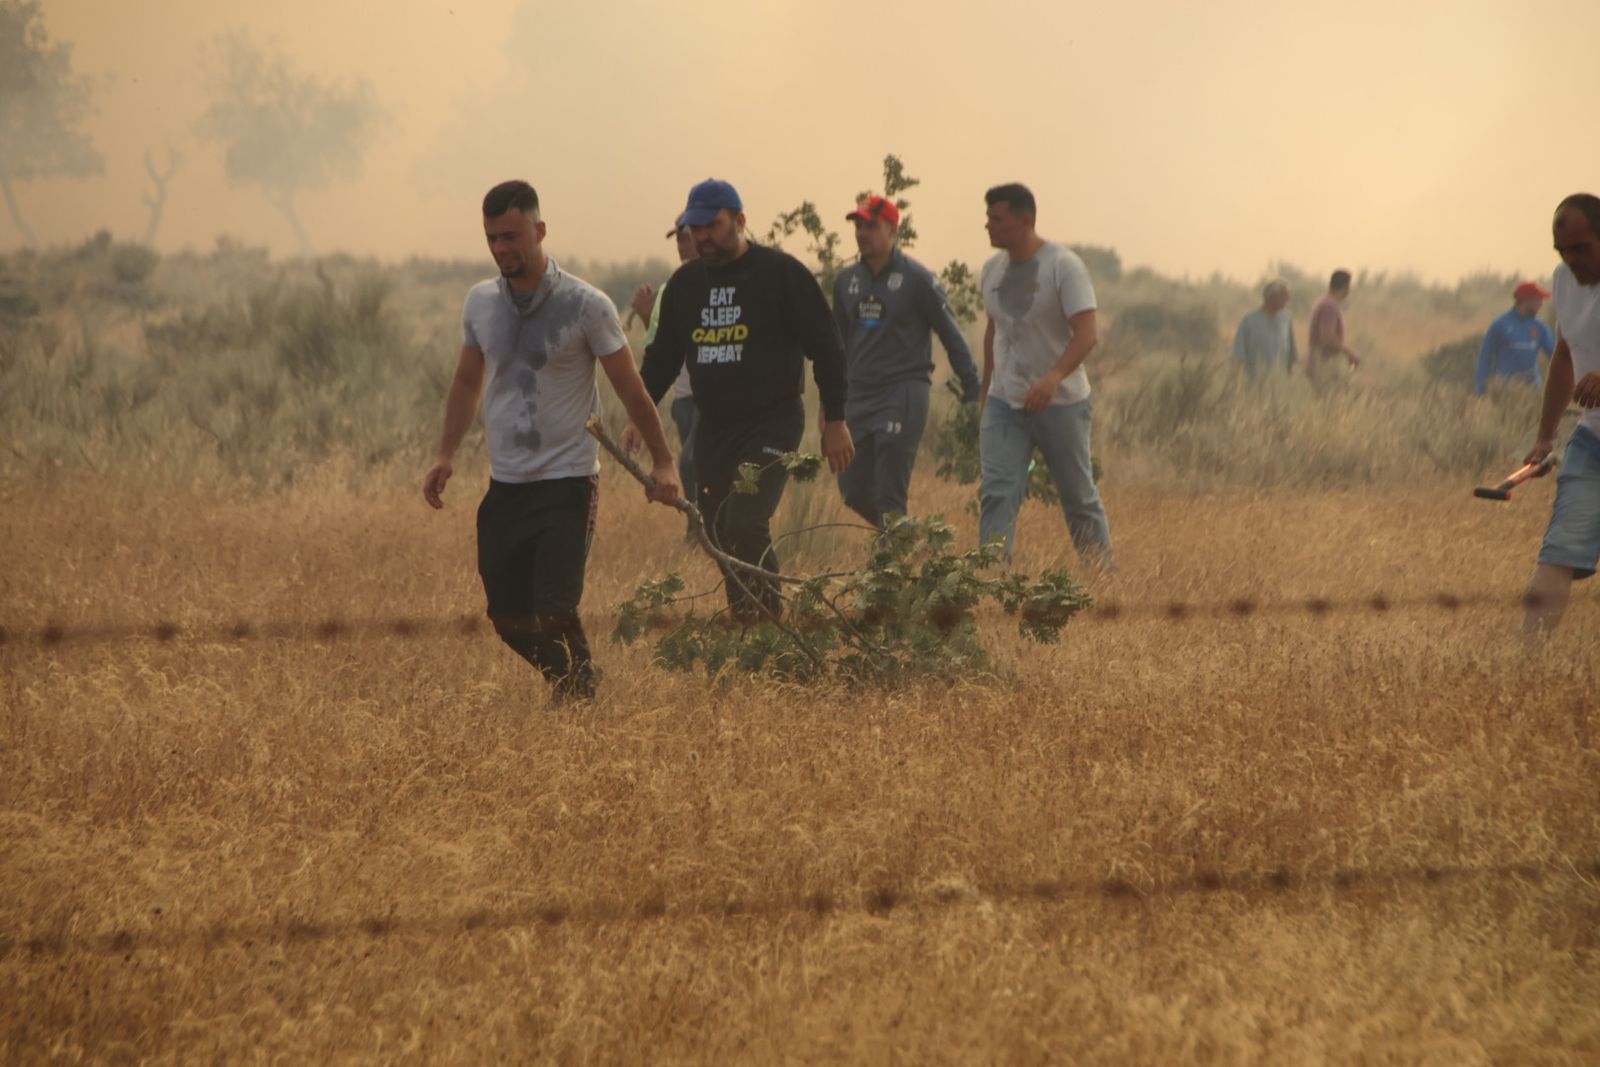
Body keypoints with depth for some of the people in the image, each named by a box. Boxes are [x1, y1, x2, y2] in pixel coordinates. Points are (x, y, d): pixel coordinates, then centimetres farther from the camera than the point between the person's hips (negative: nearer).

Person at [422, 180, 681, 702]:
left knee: (554, 612, -16)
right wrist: (445, 455, 12)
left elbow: (630, 389, -2)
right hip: (505, 484, 5)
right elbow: (467, 383, 20)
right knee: (509, 619, 5)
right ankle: (571, 688, 26)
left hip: (566, 484, -5)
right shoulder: (480, 302, 6)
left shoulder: (586, 306, -9)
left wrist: (662, 462, -3)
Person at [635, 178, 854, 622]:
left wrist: (835, 421, -6)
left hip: (772, 424, -6)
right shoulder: (685, 282, 11)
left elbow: (825, 348, -4)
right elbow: (662, 356, 20)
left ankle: (770, 612, -9)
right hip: (713, 430, 6)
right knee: (719, 536, 4)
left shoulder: (781, 273, -5)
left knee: (745, 524, -21)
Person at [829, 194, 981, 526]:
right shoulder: (847, 281, 11)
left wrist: (972, 388, -3)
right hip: (860, 396, 6)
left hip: (903, 395, -6)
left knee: (889, 496, -10)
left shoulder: (917, 279, -6)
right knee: (854, 490, 4)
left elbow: (951, 334, -1)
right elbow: (837, 341, 20)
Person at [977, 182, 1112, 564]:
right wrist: (986, 390, 21)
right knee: (996, 494, -9)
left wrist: (1054, 377, -38)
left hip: (1061, 404, -5)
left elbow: (1087, 334, -22)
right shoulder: (992, 269, 6)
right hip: (1003, 403, 5)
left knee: (1080, 498, 8)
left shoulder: (1064, 266, -14)